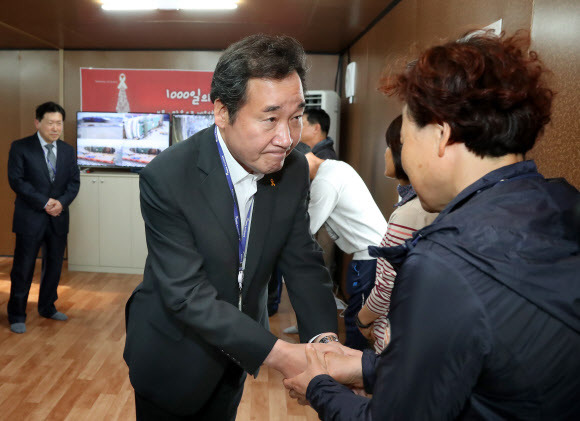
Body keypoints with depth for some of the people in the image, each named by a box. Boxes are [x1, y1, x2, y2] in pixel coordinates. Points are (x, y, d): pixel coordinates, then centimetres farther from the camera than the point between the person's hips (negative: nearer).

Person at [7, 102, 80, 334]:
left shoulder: (68, 150, 8)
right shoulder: (20, 147, -5)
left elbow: (74, 182, 6)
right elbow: (16, 180, -11)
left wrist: (61, 202, -12)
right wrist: (44, 202, -16)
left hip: (58, 218, 4)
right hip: (30, 218, -4)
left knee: (54, 266, 13)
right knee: (23, 269, 2)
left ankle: (47, 307, 30)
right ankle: (17, 315, 16)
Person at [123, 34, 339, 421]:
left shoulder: (294, 170, -13)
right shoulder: (166, 178, -28)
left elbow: (302, 261, -7)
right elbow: (187, 294, -29)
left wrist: (324, 338, -24)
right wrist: (277, 354, -34)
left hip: (237, 354, 5)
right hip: (174, 356, -4)